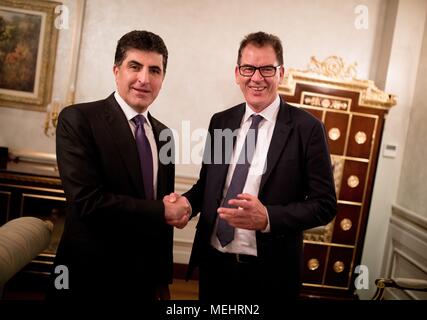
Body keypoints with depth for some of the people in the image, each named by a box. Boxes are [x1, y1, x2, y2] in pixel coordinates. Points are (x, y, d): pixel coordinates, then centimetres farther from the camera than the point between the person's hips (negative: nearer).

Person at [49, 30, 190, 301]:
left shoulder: (164, 135, 5)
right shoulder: (78, 119, -12)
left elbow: (168, 212, 8)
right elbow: (86, 200, -23)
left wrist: (163, 281, 12)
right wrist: (162, 211, -15)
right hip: (89, 278, -5)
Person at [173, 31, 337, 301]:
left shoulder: (307, 128, -9)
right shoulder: (221, 122, 4)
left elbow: (325, 204, -9)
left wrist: (268, 218, -23)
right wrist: (186, 202, -10)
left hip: (269, 271, -3)